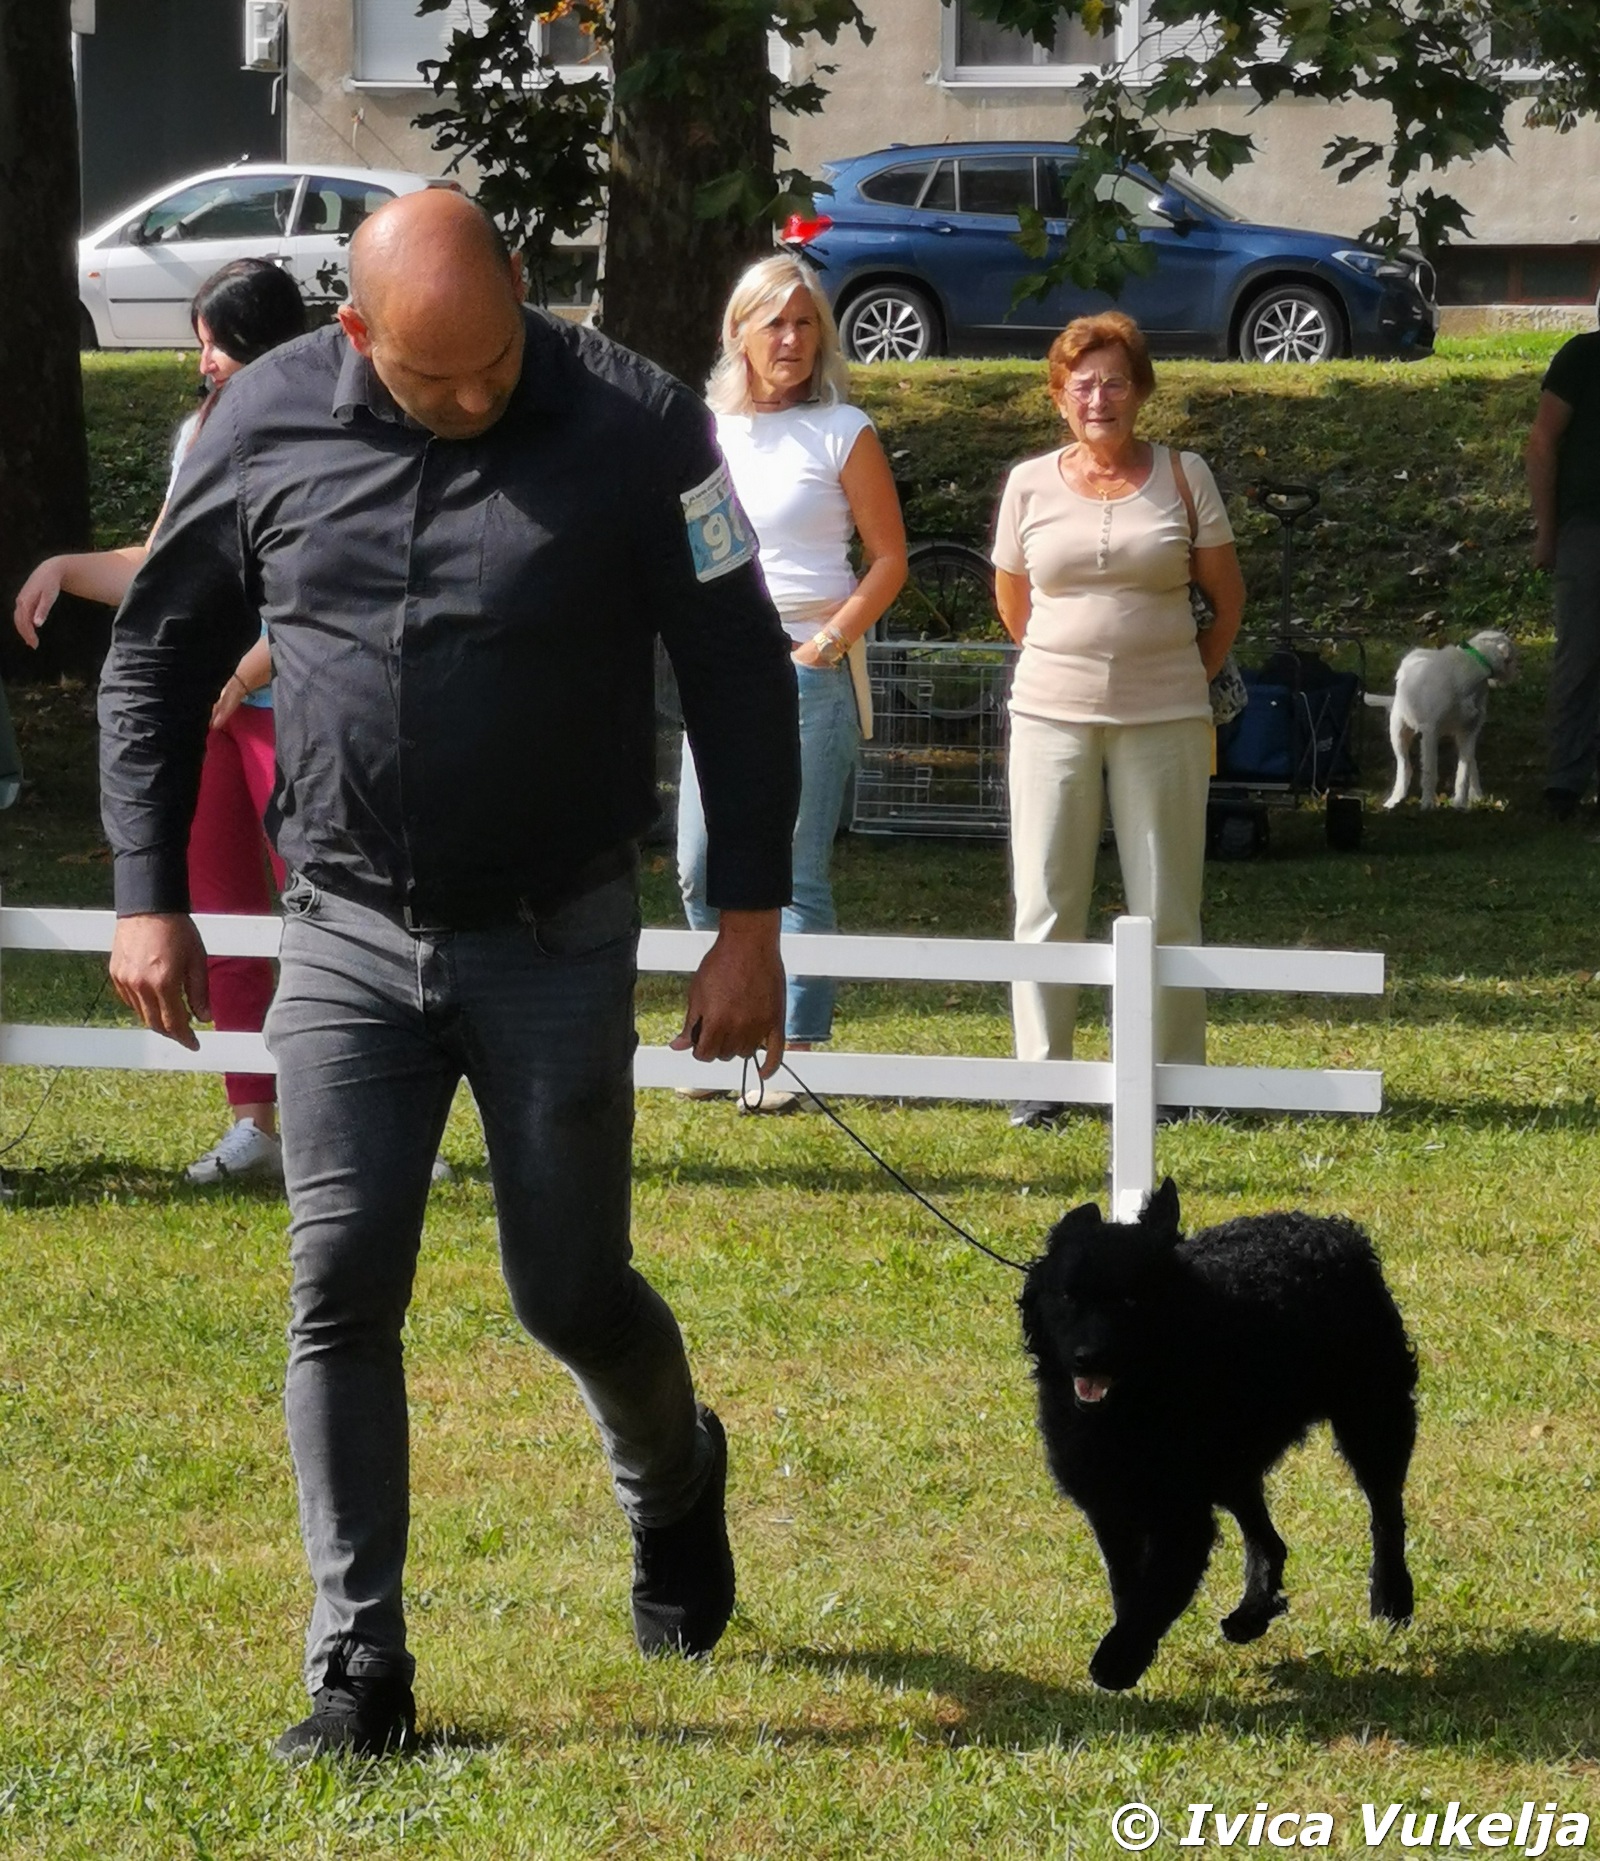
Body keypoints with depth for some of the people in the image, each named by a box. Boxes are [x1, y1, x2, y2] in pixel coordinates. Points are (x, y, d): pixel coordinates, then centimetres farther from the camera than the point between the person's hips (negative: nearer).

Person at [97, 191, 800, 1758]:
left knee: (573, 1291, 5)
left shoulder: (631, 424, -10)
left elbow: (739, 674, -3)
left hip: (557, 940, -1)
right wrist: (148, 895, 4)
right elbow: (156, 659, 8)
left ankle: (672, 1481, 39)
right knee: (340, 1287, -5)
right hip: (347, 937, 2)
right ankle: (359, 1671, 1)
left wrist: (751, 924, -6)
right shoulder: (266, 426, -5)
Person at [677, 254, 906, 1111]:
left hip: (809, 667, -5)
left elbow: (888, 559, -2)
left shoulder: (843, 432, -1)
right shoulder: (706, 429, 11)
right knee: (701, 870, 6)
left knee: (795, 871, -6)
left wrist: (829, 644, -10)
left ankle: (793, 1053, -3)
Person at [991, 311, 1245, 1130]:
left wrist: (1189, 679, 9)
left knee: (1166, 909, 2)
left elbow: (1227, 596, 10)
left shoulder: (1183, 477, 2)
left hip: (1163, 721, -1)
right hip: (1052, 716, 1)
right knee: (1046, 904, 0)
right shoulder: (1031, 485, 4)